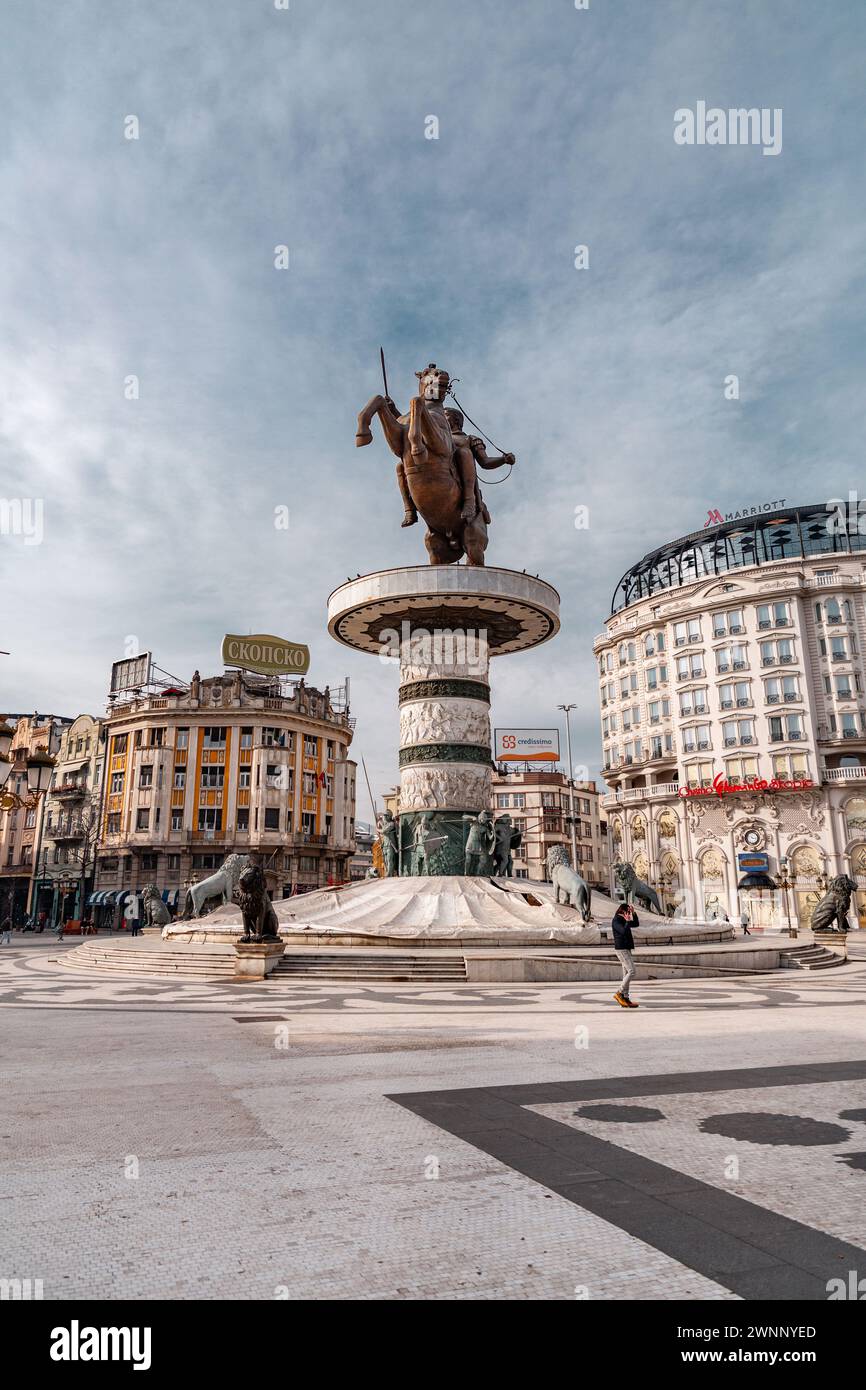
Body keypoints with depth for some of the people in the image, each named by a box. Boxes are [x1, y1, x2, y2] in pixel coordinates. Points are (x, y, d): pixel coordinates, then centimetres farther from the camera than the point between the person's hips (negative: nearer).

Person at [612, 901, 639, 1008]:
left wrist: (633, 913, 10)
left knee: (626, 974, 7)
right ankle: (619, 993, -11)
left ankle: (625, 999, 8)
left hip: (626, 949, 10)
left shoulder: (623, 920, 15)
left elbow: (636, 924, 22)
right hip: (621, 949, -10)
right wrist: (629, 921, -20)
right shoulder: (616, 921, -13)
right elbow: (624, 931, -28)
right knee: (631, 971, -15)